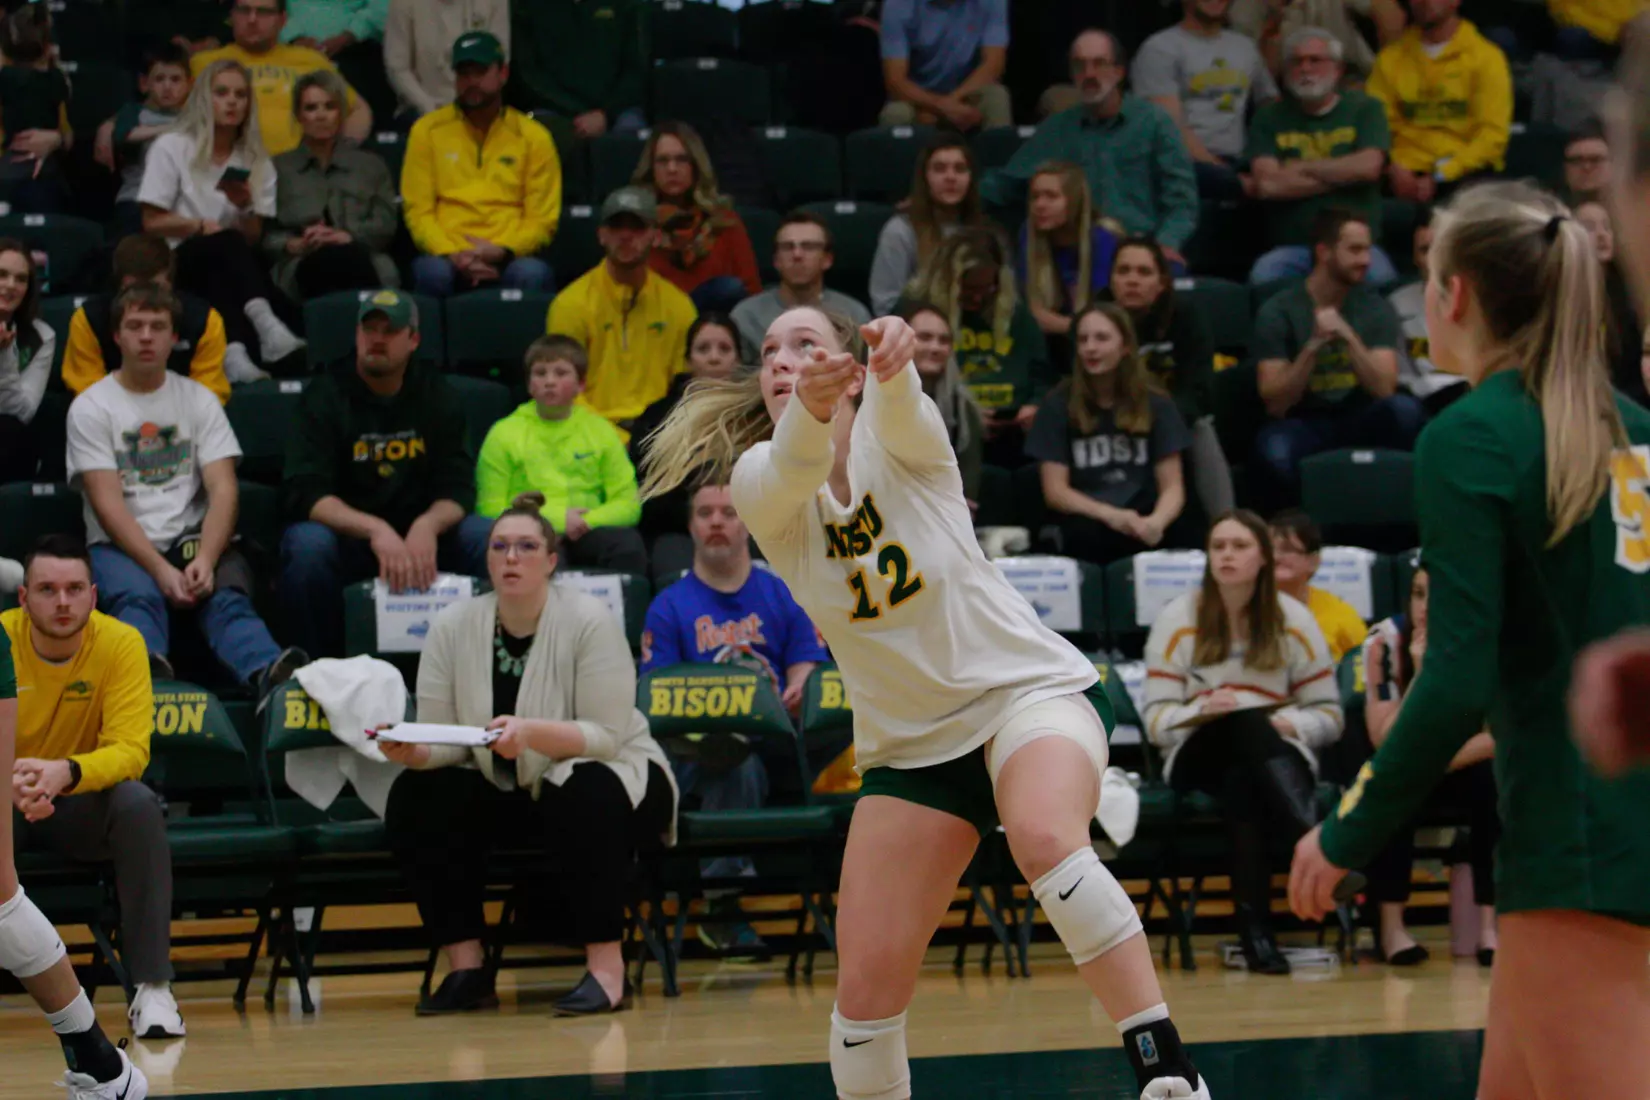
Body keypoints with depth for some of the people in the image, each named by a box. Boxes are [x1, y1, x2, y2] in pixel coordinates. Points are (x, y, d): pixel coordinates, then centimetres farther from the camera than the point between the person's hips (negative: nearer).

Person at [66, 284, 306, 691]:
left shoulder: (199, 400, 13)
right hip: (121, 547, -2)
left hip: (194, 539, 2)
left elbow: (223, 490, 2)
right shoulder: (91, 407, 6)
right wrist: (160, 569, -20)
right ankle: (149, 675, -68)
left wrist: (205, 560, -18)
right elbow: (108, 503, -5)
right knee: (137, 597, -36)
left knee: (227, 596, -31)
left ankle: (270, 674, -62)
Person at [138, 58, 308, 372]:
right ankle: (267, 327, -64)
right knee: (227, 245, -38)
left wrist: (245, 207, -12)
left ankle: (236, 349, -60)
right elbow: (152, 222, 1)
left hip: (231, 266, 4)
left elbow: (253, 239, 8)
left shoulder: (256, 160, 17)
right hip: (182, 261, -4)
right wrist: (201, 226, -13)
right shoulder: (171, 147, 7)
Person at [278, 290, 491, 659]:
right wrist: (374, 530, -33)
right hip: (344, 534, -3)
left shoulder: (437, 396, 5)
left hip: (419, 535, 3)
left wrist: (428, 526, -25)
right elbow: (304, 493, -16)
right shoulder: (325, 396, -5)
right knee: (307, 546, -36)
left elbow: (457, 488, -1)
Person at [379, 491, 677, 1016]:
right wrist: (414, 752, -31)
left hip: (610, 775, -4)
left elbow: (605, 736, -21)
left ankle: (608, 969, -30)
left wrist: (531, 733, -38)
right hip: (503, 792, 4)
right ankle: (466, 967, -17)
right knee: (416, 798, -21)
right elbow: (444, 743, -6)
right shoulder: (452, 628, -5)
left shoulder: (589, 622, -16)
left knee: (586, 797, -38)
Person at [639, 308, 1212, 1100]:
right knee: (866, 980, -5)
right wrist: (810, 409, -53)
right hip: (907, 743, 4)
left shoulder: (902, 439, -8)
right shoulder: (757, 481, -4)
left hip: (1027, 688, -4)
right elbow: (794, 468, -29)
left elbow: (896, 405, -33)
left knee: (1045, 840, -35)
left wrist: (893, 353, -58)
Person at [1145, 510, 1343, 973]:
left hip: (1277, 758, 1)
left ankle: (1255, 930, -54)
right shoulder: (1176, 622, 5)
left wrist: (1287, 723, -16)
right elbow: (1156, 721, 0)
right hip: (1199, 756, -1)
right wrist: (1201, 710, -22)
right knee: (1245, 722, -38)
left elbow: (1329, 715, 6)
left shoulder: (1293, 621, 6)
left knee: (1243, 783, -39)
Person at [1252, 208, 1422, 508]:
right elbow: (1276, 404, -13)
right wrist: (1313, 346, -25)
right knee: (1274, 451, -37)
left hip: (1360, 422, 2)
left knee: (1404, 409, -30)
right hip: (1304, 424, -2)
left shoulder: (1376, 308, 0)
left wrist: (1349, 337, -24)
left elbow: (1384, 389, -11)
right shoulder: (1278, 312, -7)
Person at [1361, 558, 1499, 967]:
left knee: (1495, 782, -29)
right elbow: (1386, 742, -24)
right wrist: (1421, 674, -35)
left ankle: (1488, 925, -26)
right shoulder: (1386, 641, -20)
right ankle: (1391, 926, -29)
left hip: (1463, 768, 1)